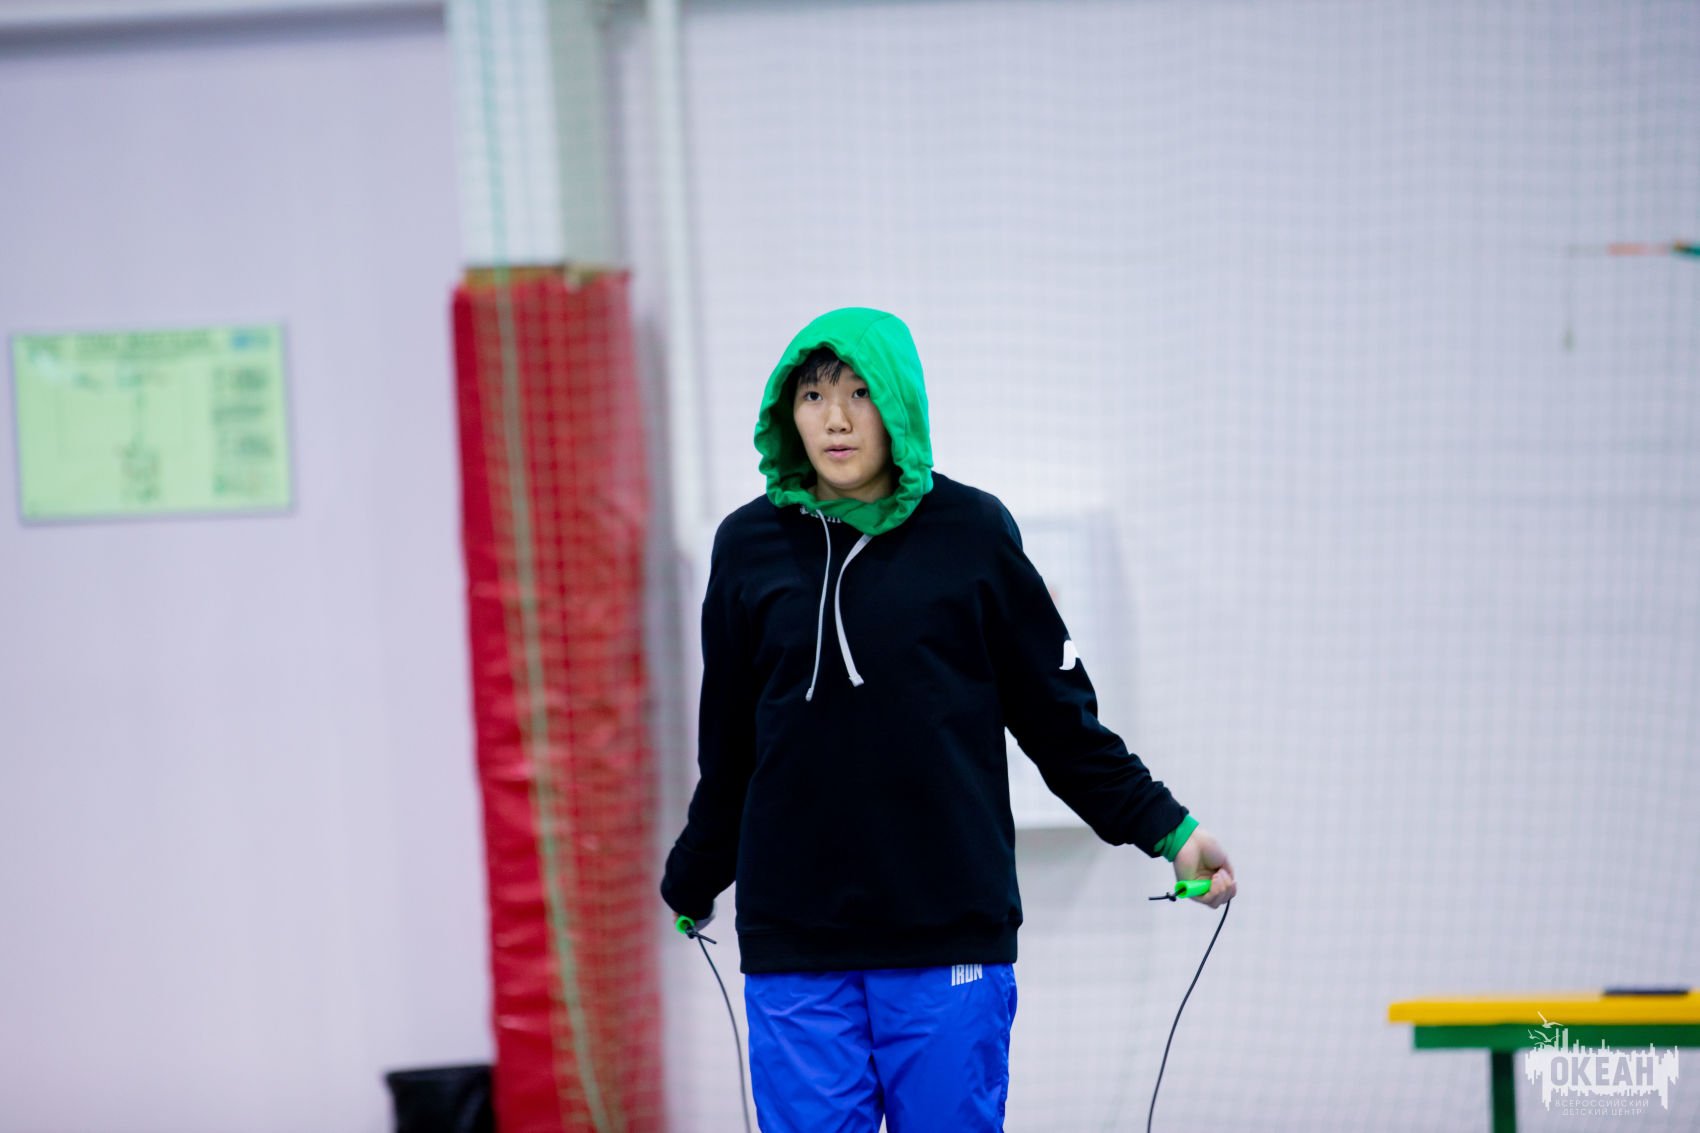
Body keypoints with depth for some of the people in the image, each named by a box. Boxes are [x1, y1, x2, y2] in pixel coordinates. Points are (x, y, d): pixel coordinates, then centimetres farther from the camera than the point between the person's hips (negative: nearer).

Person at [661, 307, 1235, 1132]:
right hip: (793, 947, 1)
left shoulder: (970, 531, 2)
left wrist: (1166, 830, 2)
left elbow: (1059, 716, 7)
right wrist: (692, 881, 24)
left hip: (950, 936, -1)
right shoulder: (750, 545, 6)